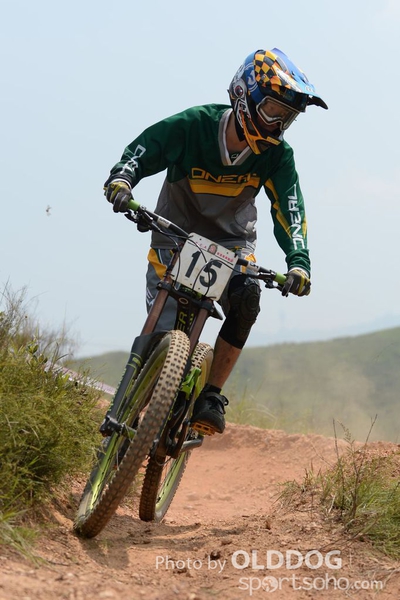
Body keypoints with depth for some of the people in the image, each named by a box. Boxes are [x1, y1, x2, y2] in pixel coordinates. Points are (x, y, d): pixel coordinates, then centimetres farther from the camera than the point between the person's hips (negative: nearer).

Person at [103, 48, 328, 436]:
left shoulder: (277, 156, -15)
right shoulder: (192, 126, -22)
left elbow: (289, 209, -21)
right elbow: (141, 151, -16)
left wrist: (298, 260, -39)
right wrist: (122, 178, -38)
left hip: (232, 244, 2)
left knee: (245, 302, -28)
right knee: (163, 333, -12)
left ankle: (211, 397, -16)